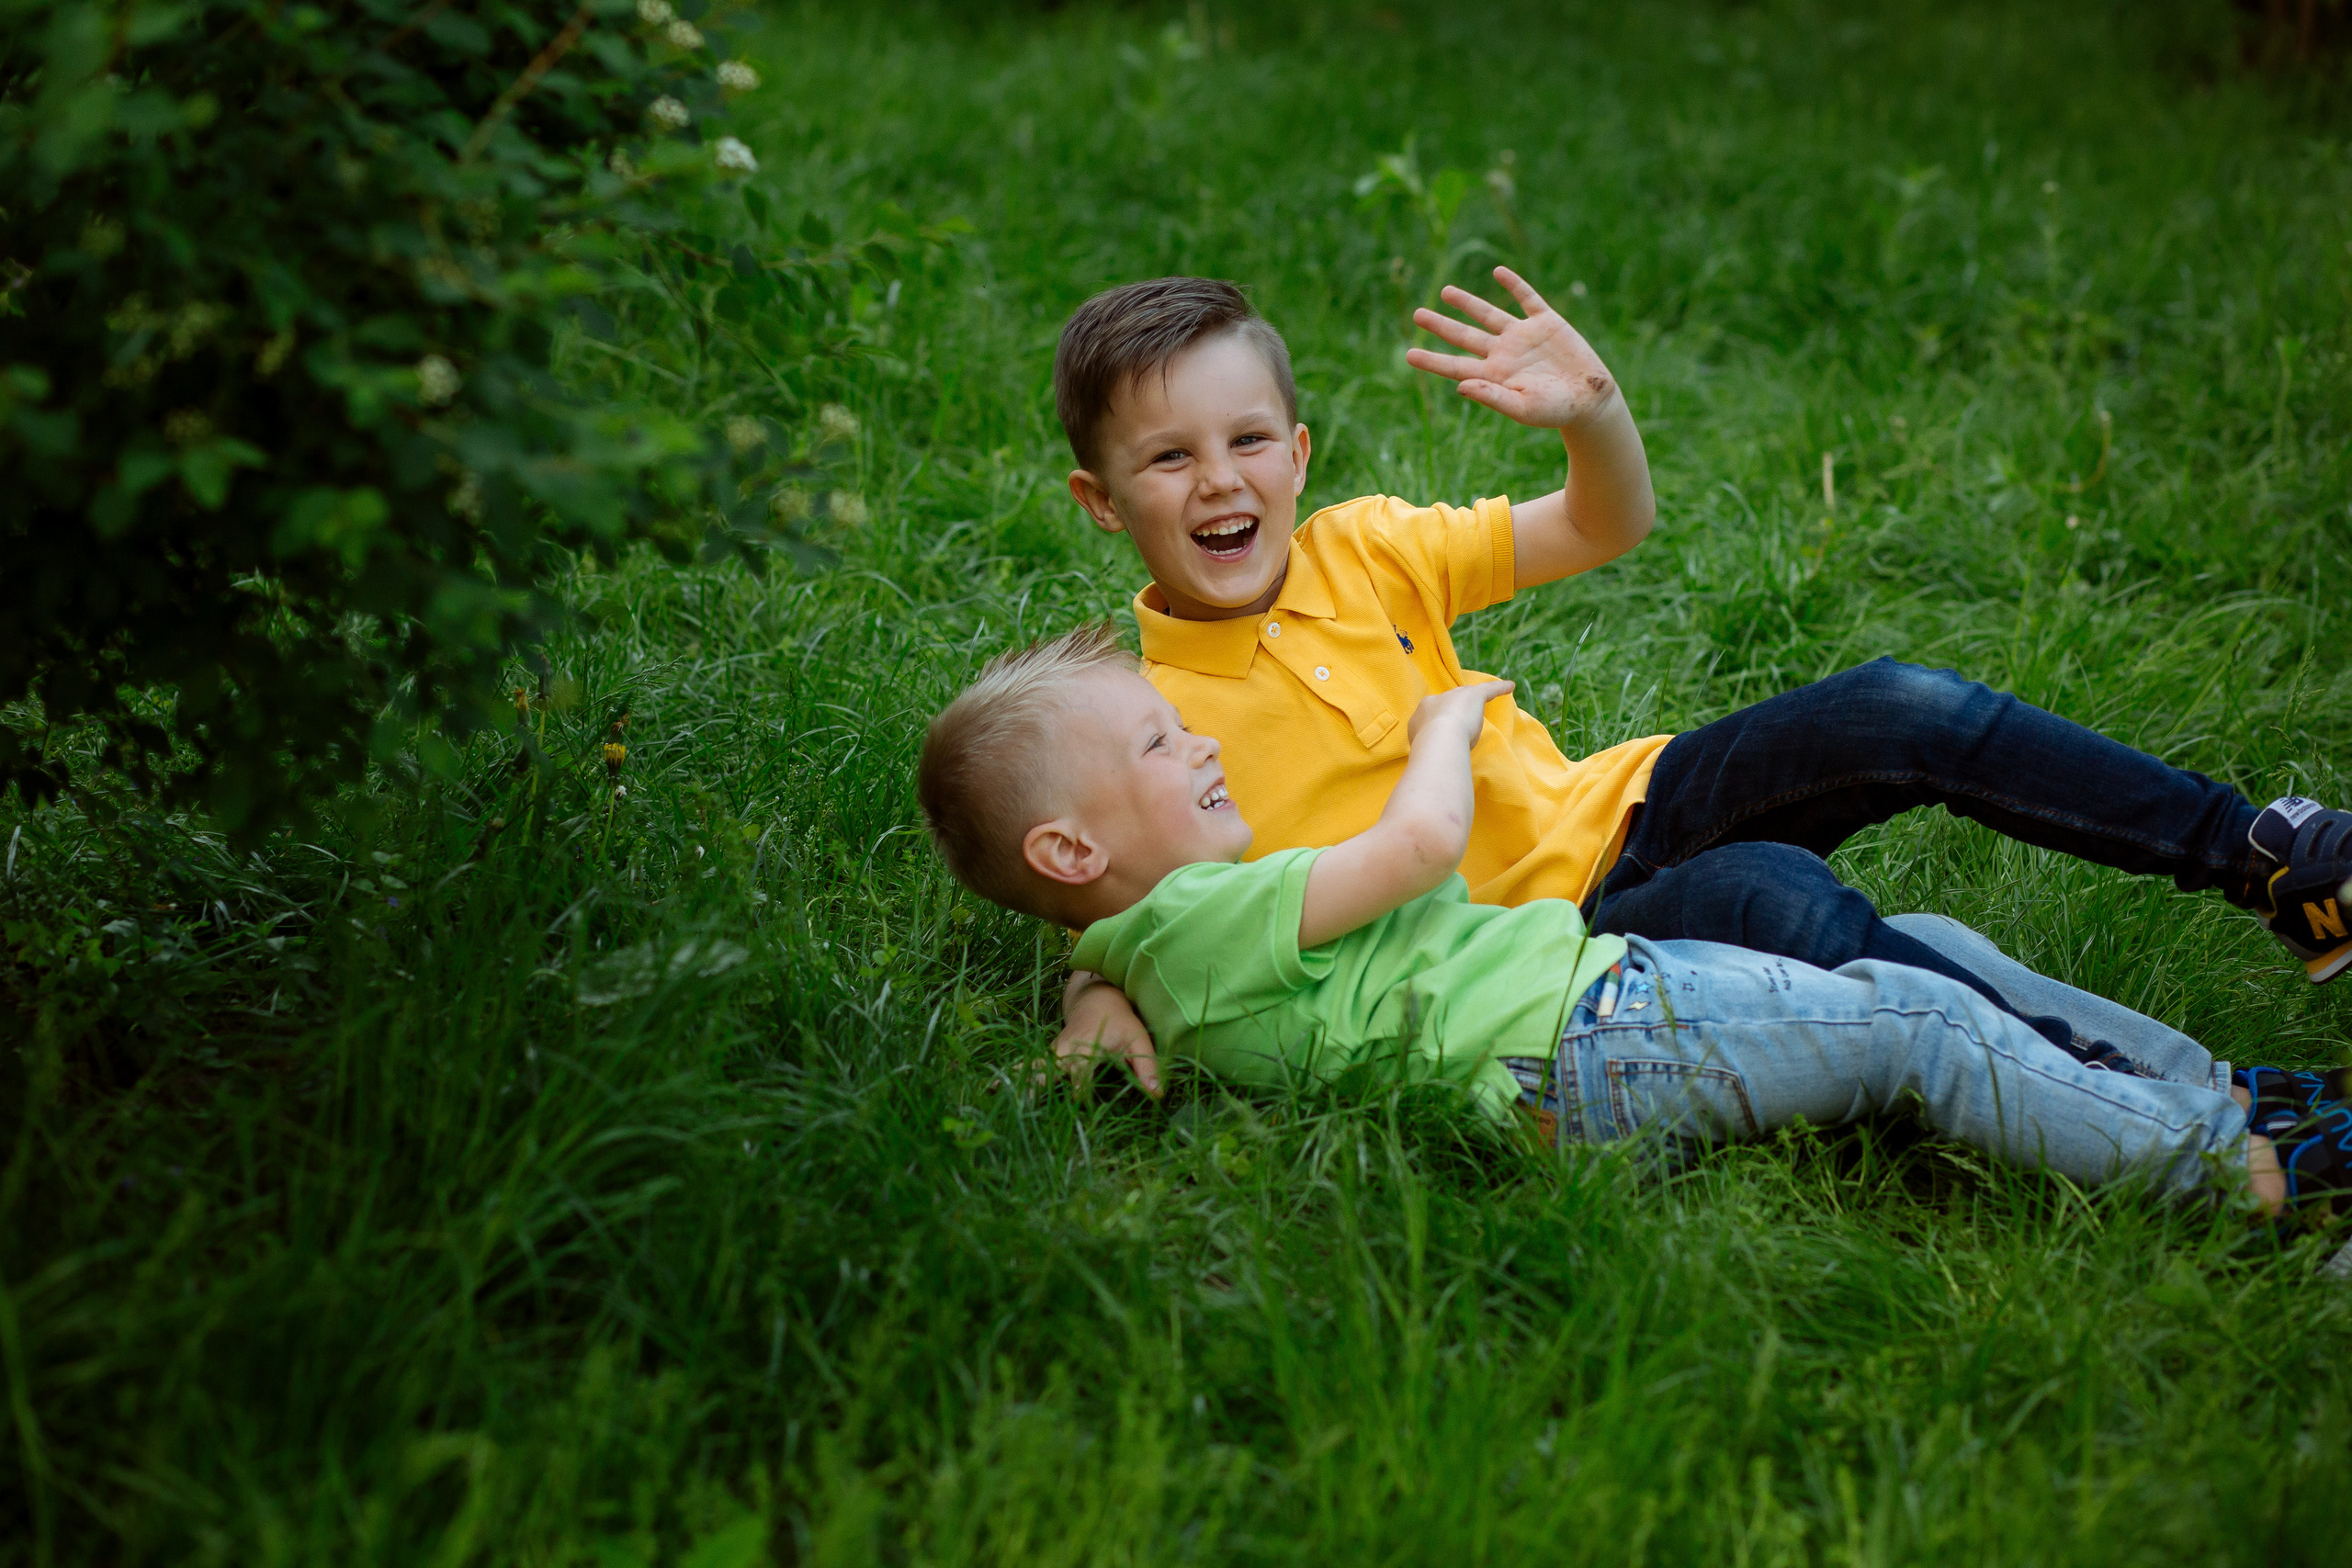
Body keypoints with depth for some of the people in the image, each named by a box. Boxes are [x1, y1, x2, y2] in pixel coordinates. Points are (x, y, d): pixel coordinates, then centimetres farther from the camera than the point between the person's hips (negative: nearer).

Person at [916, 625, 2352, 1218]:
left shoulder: (1204, 923, 17)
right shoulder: (1199, 925, -15)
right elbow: (1423, 847, -20)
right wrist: (1444, 726, 1)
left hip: (1603, 970, 10)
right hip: (1589, 1052, -10)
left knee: (1919, 955, 6)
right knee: (1910, 1027, -13)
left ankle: (2205, 1097, 10)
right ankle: (2234, 1160, -8)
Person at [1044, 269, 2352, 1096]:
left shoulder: (1360, 550, 4)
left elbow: (1612, 530, 7)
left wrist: (1594, 415, -15)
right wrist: (1099, 999, -32)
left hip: (1610, 812, 6)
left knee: (1902, 713, -15)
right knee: (1775, 898, -34)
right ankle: (2126, 1085, -29)